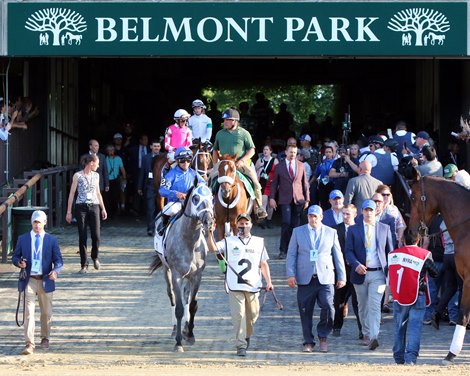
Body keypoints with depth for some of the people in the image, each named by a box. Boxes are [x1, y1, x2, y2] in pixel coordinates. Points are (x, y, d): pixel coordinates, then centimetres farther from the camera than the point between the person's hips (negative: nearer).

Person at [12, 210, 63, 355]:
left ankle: (45, 338, 32)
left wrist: (56, 271, -21)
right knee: (29, 312, -10)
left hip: (45, 281, 1)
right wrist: (19, 263, -13)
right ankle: (29, 344, -14)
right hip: (29, 280, -1)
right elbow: (15, 257, 11)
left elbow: (58, 260, 0)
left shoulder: (51, 240, 4)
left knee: (46, 312, 12)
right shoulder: (23, 239, 6)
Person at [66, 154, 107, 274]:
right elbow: (72, 194, 0)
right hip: (81, 207, -3)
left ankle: (95, 257, 20)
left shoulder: (96, 176, 12)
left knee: (96, 235, -7)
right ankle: (84, 265, 4)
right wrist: (69, 211, -3)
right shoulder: (77, 176, -2)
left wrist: (103, 208, 17)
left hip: (94, 207, 3)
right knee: (82, 237, -3)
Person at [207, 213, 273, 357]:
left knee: (253, 315, 9)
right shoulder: (229, 241, 8)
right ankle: (241, 345, -6)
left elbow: (263, 264, 15)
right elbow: (213, 248, -6)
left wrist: (268, 281, 5)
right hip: (235, 286, -2)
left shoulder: (259, 242, 14)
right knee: (238, 315, -9)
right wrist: (210, 233, -22)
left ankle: (247, 336, 37)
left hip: (253, 285, 2)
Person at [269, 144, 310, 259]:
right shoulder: (279, 167, 4)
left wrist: (307, 199, 7)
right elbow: (274, 183, 7)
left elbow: (305, 183, 11)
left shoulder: (301, 165, 9)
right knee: (287, 224, -11)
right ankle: (283, 250, -8)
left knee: (295, 224, 4)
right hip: (285, 200, -2)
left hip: (298, 199, 2)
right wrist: (272, 198, -2)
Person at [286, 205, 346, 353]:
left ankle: (323, 336, 6)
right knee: (305, 312, 1)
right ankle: (308, 342, 12)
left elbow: (338, 256, 13)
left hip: (325, 278, 0)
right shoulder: (298, 232, 10)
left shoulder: (331, 233, 11)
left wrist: (342, 277, 9)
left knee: (328, 307, -14)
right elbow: (291, 255, 8)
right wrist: (290, 275, -4)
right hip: (305, 279, 1)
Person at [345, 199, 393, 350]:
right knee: (363, 306, 11)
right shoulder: (353, 229, 6)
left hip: (378, 274, -2)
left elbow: (390, 251, 11)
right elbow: (349, 250, 1)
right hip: (360, 273, 2)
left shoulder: (384, 228, 7)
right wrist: (356, 264, -16)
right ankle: (366, 335, 25)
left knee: (374, 305, -14)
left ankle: (374, 337, -23)